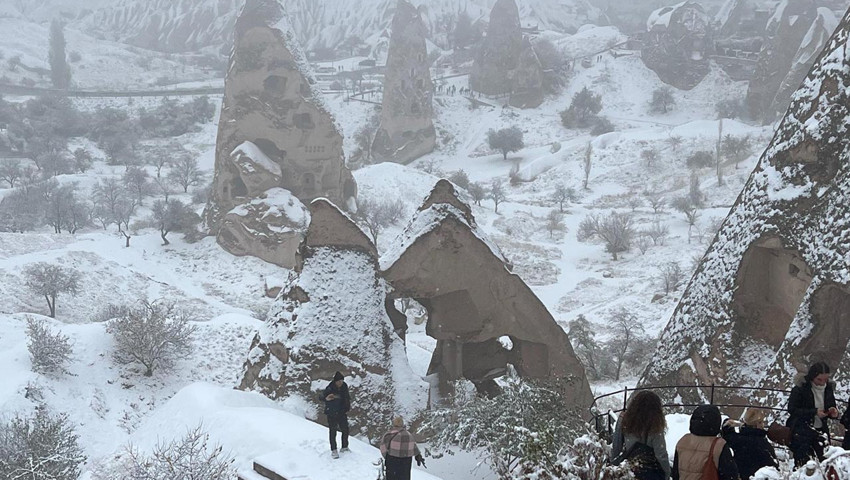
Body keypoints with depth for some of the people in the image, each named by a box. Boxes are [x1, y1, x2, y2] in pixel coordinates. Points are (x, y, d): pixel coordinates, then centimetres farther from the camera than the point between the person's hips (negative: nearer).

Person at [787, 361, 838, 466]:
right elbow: (792, 409, -12)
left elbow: (831, 406, 20)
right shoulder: (800, 388, -11)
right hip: (801, 431, -5)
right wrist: (814, 412, -21)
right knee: (803, 464, -12)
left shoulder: (829, 388, 5)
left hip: (820, 431, 5)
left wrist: (833, 413, -6)